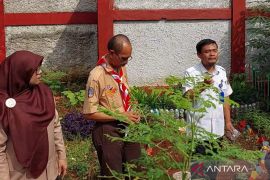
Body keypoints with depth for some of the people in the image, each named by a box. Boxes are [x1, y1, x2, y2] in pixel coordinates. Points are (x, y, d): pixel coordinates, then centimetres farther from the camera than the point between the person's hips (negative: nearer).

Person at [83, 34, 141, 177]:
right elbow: (89, 113, -18)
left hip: (128, 128, 7)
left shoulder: (122, 69, 2)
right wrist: (120, 116, -18)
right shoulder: (97, 76, -20)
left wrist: (132, 114, -2)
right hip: (108, 131, -6)